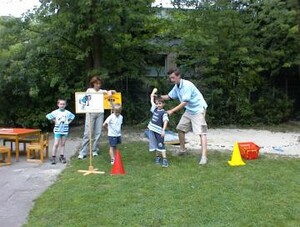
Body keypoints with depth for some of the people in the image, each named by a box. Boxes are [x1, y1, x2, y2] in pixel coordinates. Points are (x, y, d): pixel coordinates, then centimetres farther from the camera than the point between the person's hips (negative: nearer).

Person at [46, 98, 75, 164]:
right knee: (56, 144, -5)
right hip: (57, 130, -3)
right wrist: (54, 121, -2)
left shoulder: (67, 112, 3)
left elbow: (72, 116, 18)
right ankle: (53, 157, 1)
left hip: (65, 130, 3)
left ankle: (62, 157, 17)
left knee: (63, 144, 10)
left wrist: (69, 122, 7)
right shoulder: (55, 112, -4)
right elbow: (48, 116, -2)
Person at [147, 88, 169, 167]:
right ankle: (158, 157, 27)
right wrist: (153, 92, 24)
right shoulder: (155, 108, 7)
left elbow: (166, 121, -20)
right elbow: (151, 100, 19)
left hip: (159, 131, -6)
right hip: (152, 130, 6)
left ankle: (165, 160, -11)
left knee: (160, 145, -10)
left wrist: (163, 130, -30)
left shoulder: (164, 112, -11)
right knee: (155, 145, 14)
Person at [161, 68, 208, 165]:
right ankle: (183, 150, 27)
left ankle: (204, 157, -21)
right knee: (180, 128, 12)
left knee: (201, 132, -15)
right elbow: (169, 96, 10)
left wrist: (172, 111, -30)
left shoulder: (187, 85, -25)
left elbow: (184, 102, -28)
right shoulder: (176, 86, 3)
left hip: (198, 109, -9)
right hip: (189, 110, 9)